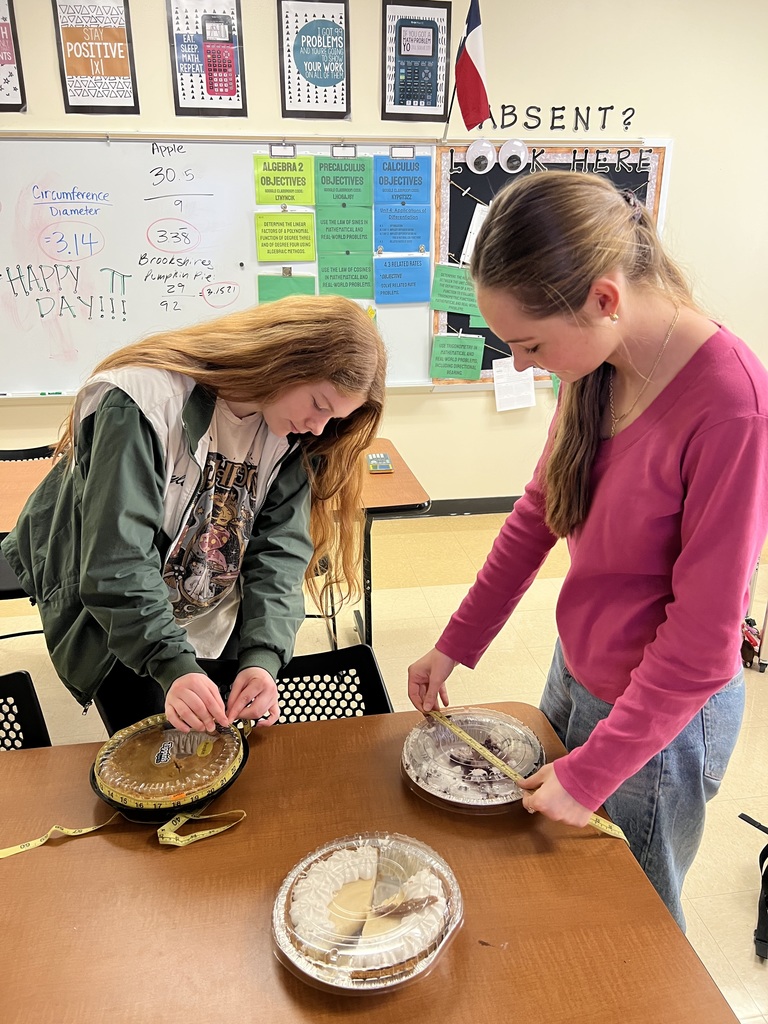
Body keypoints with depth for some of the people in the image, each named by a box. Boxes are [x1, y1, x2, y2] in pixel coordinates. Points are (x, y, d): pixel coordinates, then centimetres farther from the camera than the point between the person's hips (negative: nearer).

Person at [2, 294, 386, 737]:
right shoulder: (144, 401, -28)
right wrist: (174, 665, -36)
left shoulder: (293, 436, -10)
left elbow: (280, 549, -15)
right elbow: (116, 561, -30)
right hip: (118, 631, -4)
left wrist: (263, 657, -27)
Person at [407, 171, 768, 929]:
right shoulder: (597, 368, -8)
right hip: (575, 672, 7)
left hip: (659, 713, -7)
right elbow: (537, 512, 2)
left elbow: (703, 643, -24)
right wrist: (455, 646, 3)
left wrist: (590, 774, -16)